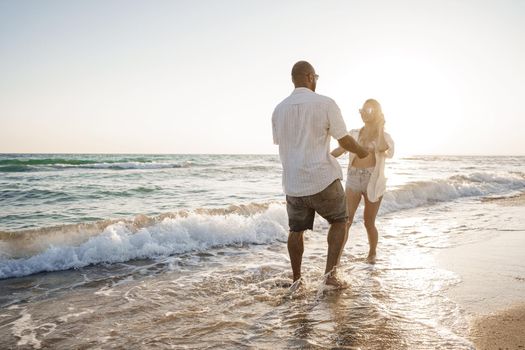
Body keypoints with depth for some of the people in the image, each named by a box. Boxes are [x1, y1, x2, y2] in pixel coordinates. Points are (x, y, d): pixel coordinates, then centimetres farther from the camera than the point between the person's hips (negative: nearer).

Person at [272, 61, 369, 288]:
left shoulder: (279, 109, 6)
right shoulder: (325, 104, -7)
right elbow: (345, 141, -4)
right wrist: (362, 152, 16)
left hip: (293, 183, 4)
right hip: (322, 179, -4)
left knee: (296, 229, 18)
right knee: (339, 222, 16)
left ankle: (296, 279, 24)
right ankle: (330, 272, 7)